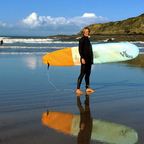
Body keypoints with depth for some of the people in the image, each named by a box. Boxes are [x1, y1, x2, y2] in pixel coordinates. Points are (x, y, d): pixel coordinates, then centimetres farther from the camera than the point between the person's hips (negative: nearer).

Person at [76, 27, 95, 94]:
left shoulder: (87, 39, 18)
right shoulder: (82, 39, -7)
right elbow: (80, 49, -15)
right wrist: (82, 58, -24)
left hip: (89, 59, 9)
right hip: (84, 59, -9)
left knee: (88, 74, 11)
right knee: (82, 74, -12)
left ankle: (87, 88, 17)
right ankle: (78, 89, -13)